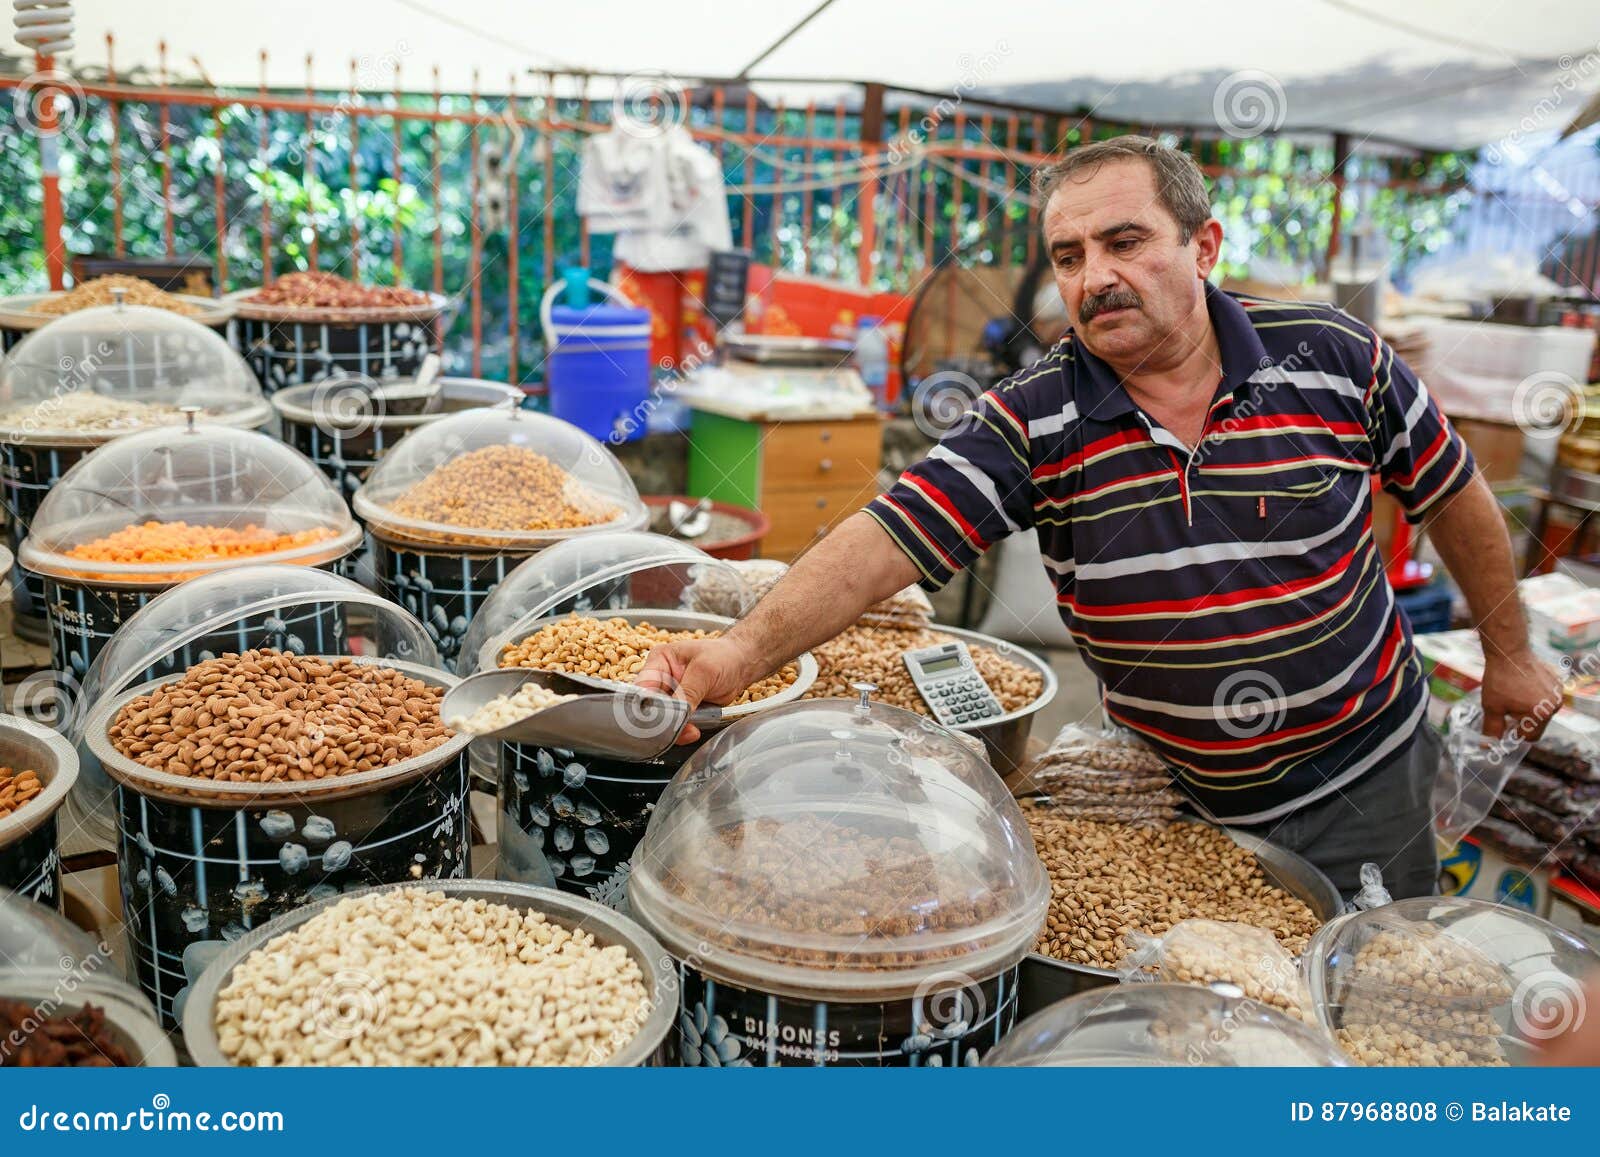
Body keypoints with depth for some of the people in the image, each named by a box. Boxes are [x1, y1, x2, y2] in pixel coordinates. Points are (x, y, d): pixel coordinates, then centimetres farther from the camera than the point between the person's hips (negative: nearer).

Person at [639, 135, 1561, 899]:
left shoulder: (1332, 357, -13)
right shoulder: (1032, 423, -16)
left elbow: (1455, 496, 3)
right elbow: (886, 539, -26)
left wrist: (1510, 657, 13)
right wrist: (746, 650, -41)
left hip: (1364, 776, 0)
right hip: (1178, 798, 0)